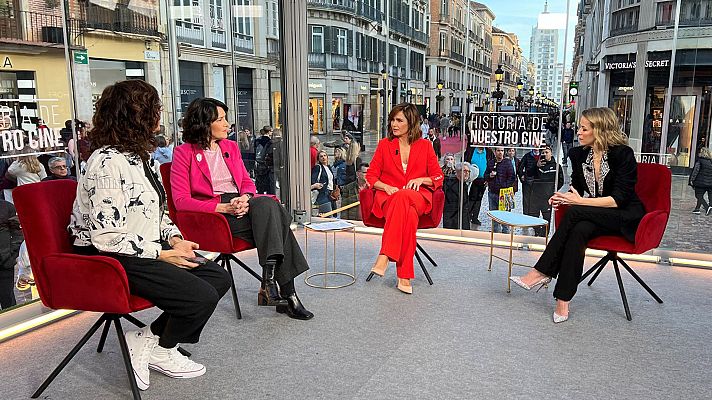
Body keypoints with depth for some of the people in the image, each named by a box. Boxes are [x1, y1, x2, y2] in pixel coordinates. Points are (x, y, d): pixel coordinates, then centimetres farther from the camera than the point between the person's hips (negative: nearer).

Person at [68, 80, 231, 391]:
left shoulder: (141, 156, 10)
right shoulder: (108, 162, -20)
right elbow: (107, 237, -24)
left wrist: (175, 239, 0)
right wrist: (163, 254, -19)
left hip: (147, 250, 10)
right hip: (114, 260, -9)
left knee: (219, 278, -2)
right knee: (202, 297, -20)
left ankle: (149, 338, 7)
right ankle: (160, 350, 11)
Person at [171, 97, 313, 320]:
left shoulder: (231, 147, 20)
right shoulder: (184, 153, 1)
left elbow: (247, 182, 20)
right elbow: (181, 201, -7)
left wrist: (245, 198, -6)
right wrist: (224, 207, -18)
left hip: (242, 205, 6)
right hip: (212, 213, -5)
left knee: (267, 204, -30)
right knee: (273, 220, -29)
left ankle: (270, 280, -33)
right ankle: (287, 293, -30)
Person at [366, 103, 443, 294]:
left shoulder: (424, 145, 11)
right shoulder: (384, 144, 11)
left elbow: (438, 177, 11)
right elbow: (371, 176, 10)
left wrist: (421, 179, -10)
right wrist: (386, 187, -10)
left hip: (418, 196, 0)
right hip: (388, 197, 0)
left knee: (402, 198, -39)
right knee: (409, 215, -37)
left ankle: (385, 256, -43)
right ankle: (404, 275, -41)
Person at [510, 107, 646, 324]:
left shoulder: (623, 154, -14)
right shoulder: (579, 154, 3)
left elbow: (619, 199, -19)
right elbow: (577, 189, 13)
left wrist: (580, 201, -24)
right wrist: (563, 197, -11)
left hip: (626, 216, -5)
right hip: (595, 216, 5)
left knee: (574, 213, -32)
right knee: (578, 231, -32)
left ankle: (542, 272, -26)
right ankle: (563, 300, -33)